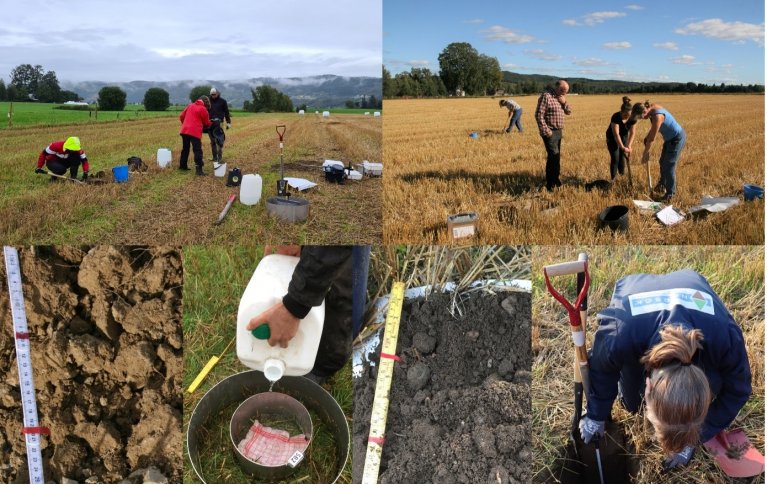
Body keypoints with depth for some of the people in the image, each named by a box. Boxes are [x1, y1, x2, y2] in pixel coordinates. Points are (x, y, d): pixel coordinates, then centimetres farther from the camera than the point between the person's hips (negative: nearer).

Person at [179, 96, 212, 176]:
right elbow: (207, 123, 5)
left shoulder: (190, 106, 14)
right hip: (195, 132, -6)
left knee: (185, 148, 20)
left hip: (184, 130, 6)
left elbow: (181, 116, 17)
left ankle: (182, 165, 30)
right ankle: (198, 169, -14)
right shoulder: (203, 109, -3)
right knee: (198, 151, -7)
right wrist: (209, 124, 28)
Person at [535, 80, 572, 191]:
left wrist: (564, 102, -5)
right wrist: (546, 131, -21)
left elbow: (569, 111, 16)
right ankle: (550, 184, -7)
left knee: (556, 156, 14)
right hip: (550, 132, -9)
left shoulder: (561, 97, 13)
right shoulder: (546, 96, -14)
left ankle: (555, 179, 25)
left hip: (558, 132, 9)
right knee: (553, 156, -12)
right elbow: (539, 115, -19)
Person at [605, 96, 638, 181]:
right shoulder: (616, 117, -33)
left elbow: (632, 132, -16)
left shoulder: (632, 118, -21)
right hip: (612, 138, -4)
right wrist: (623, 148, -36)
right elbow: (616, 134, -33)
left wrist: (629, 146, -28)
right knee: (615, 159, -9)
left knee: (622, 158, 0)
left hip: (624, 137, 4)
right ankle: (613, 179, -3)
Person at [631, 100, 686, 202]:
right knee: (662, 162, 22)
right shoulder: (652, 107, -7)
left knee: (669, 166, -4)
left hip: (677, 138, -9)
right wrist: (647, 137, 0)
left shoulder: (657, 117, -33)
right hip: (670, 138, 9)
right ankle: (663, 183, 45)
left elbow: (652, 139, -23)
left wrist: (645, 154, -12)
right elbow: (653, 127, 13)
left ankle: (670, 193, 8)